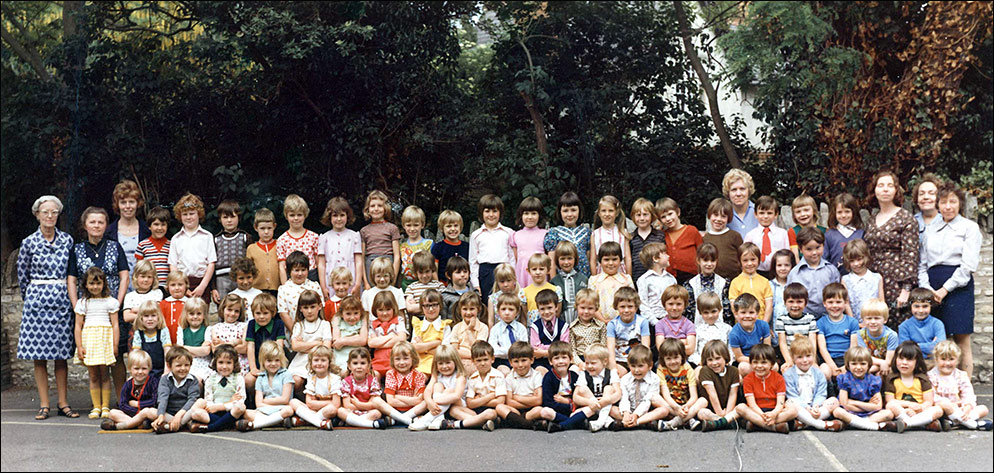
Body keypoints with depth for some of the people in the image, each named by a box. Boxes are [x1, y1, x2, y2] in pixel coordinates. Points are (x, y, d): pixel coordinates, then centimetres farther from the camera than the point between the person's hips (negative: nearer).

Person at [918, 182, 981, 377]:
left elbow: (969, 265, -6)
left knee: (962, 340, -4)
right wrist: (926, 288, -4)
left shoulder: (969, 227, 3)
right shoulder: (930, 229, 16)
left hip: (958, 286, -4)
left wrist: (945, 289, -11)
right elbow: (921, 263, 13)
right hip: (932, 289, 4)